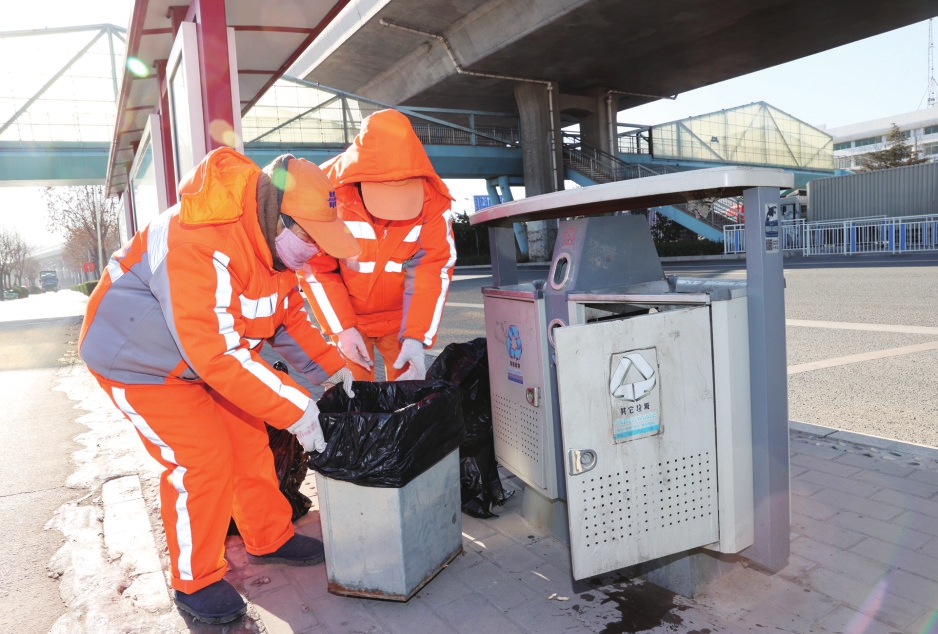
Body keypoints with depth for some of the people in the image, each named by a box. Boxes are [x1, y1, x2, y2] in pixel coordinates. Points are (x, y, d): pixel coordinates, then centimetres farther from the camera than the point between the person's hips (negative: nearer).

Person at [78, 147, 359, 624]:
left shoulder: (271, 240, -7)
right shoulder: (199, 247, -37)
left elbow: (290, 316, 4)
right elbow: (217, 354, -38)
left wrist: (330, 368, -6)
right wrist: (293, 409, -33)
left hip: (204, 351, 8)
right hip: (139, 360, -8)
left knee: (248, 441, 8)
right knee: (202, 460, -11)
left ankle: (269, 539, 28)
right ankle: (195, 583, 9)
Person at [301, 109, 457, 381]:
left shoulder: (433, 198, -18)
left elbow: (434, 269, -16)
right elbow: (315, 268, -13)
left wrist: (417, 337, -23)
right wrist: (342, 328, -16)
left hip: (402, 315, 1)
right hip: (345, 314, -1)